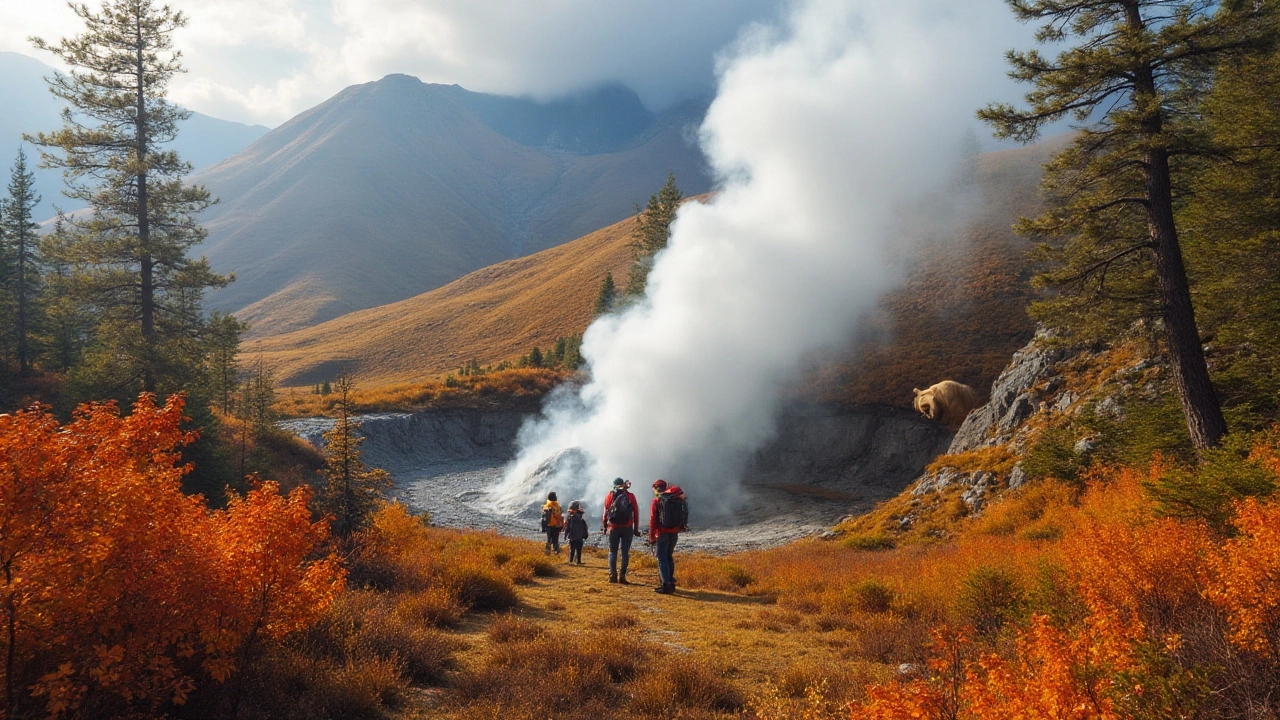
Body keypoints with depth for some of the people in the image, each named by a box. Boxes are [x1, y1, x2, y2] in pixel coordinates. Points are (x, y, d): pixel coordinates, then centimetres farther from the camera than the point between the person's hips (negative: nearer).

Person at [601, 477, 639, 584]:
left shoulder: (610, 495, 1)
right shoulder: (630, 496, 2)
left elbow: (606, 511, 0)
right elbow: (636, 513, 0)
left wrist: (604, 525, 9)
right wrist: (636, 529, 6)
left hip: (614, 527, 0)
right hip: (627, 528, 0)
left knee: (613, 551, 8)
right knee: (625, 552, 5)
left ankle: (613, 575, 0)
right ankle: (622, 576, -2)